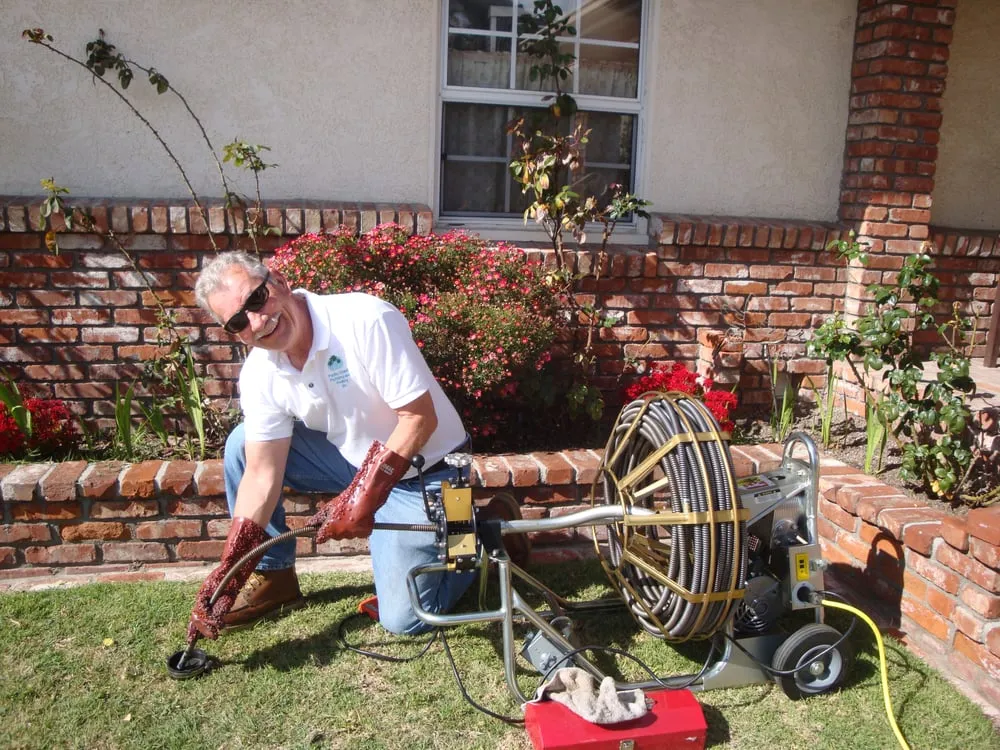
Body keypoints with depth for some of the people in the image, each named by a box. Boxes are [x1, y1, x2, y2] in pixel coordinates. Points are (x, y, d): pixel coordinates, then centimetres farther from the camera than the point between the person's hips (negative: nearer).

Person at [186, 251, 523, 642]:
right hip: (354, 460, 6)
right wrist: (230, 567, -17)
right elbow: (261, 473, -10)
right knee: (241, 445, -8)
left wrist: (366, 494, -30)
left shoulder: (367, 320, -28)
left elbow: (421, 418, -26)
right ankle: (273, 576, 9)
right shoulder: (258, 375, -10)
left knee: (403, 619, -7)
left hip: (423, 472, -6)